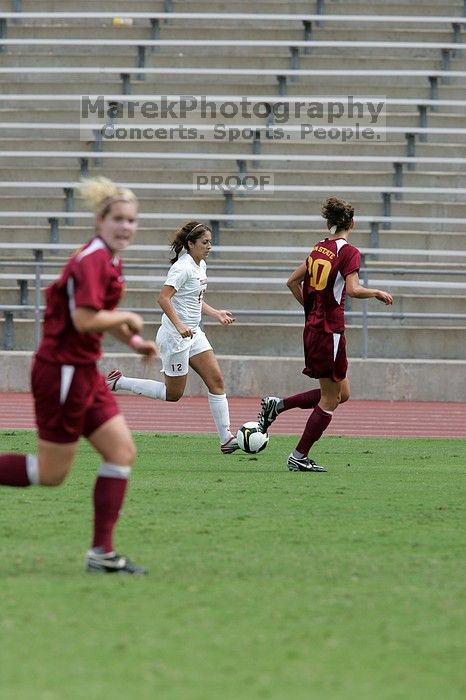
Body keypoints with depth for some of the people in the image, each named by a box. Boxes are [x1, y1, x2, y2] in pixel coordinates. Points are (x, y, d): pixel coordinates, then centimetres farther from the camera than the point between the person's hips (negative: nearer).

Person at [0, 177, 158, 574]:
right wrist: (127, 319, -11)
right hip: (63, 373, -10)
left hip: (84, 372, 10)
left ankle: (102, 553, 6)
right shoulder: (92, 261, -19)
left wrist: (133, 341, 17)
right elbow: (85, 320, -26)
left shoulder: (110, 260, 12)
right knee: (51, 474, -2)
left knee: (122, 452, 4)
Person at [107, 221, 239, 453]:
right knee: (173, 394, -1)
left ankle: (226, 439, -1)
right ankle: (119, 382, 11)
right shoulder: (183, 267, -17)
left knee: (216, 380, 0)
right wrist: (179, 325, -34)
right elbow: (163, 298, -26)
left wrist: (216, 314, 14)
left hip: (193, 334, 9)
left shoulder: (201, 266, 11)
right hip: (175, 336, -9)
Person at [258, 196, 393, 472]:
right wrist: (377, 293, -6)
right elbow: (353, 289, -23)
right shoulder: (349, 252, -11)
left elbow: (293, 281, 16)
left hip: (313, 328, 8)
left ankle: (276, 405, 10)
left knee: (342, 393, 17)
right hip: (331, 331, -8)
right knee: (330, 400, 3)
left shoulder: (319, 249, 10)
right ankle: (300, 457, 4)